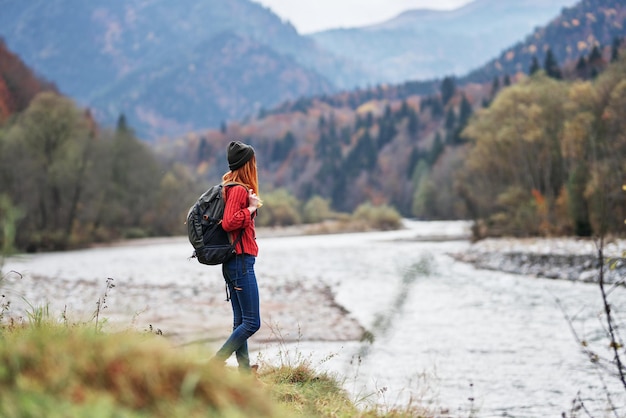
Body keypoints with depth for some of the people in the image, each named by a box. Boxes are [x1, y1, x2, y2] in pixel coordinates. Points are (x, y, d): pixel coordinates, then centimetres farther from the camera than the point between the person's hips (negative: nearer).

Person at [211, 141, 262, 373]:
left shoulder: (231, 187, 15)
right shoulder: (239, 190, -13)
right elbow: (228, 223, -23)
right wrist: (252, 208, -14)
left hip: (234, 263, 10)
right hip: (241, 261, -10)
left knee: (240, 321, 9)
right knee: (252, 322, -8)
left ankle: (245, 373, 12)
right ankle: (216, 363, -10)